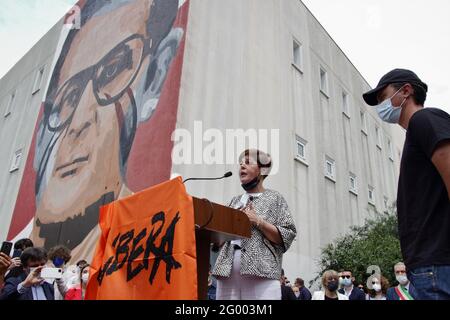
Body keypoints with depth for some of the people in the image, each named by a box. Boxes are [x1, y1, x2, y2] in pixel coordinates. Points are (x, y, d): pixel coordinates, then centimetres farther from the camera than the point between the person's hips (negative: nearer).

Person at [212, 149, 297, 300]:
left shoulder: (274, 198, 8)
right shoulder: (235, 201, 19)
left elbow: (287, 236, -2)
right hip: (227, 273, 4)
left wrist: (258, 221, -10)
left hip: (260, 274, -4)